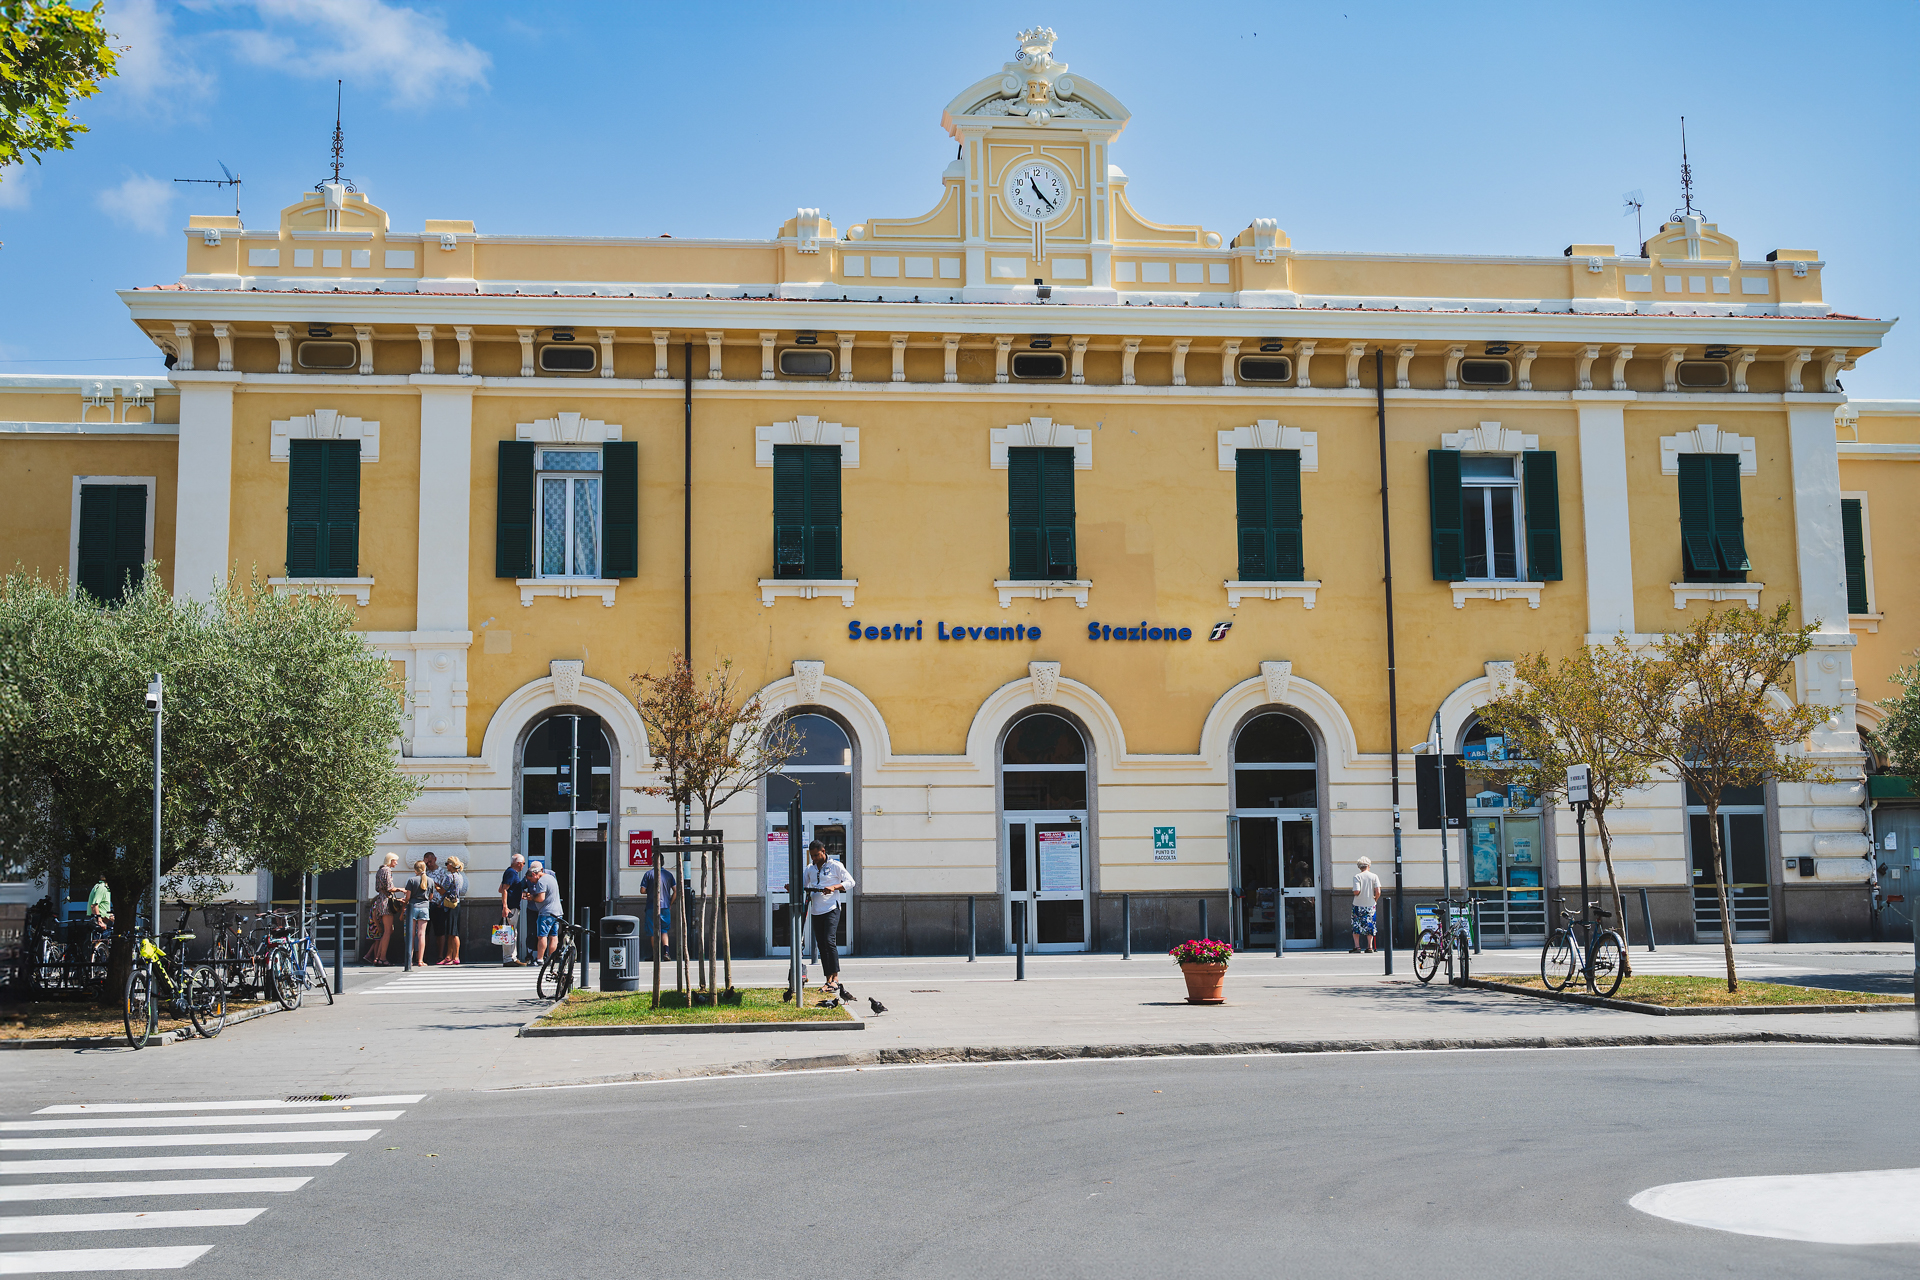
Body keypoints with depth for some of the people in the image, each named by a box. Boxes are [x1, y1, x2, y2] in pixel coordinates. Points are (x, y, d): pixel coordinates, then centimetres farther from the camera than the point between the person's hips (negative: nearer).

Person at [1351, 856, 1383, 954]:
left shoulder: (1357, 877, -7)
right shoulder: (1374, 876, -1)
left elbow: (1356, 891, -17)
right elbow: (1378, 892, -8)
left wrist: (1355, 894, 5)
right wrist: (1375, 900, 9)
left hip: (1358, 905, -2)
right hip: (1370, 905, 2)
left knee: (1356, 926, 6)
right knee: (1369, 926, 11)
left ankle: (1357, 946, 0)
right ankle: (1369, 947, 6)